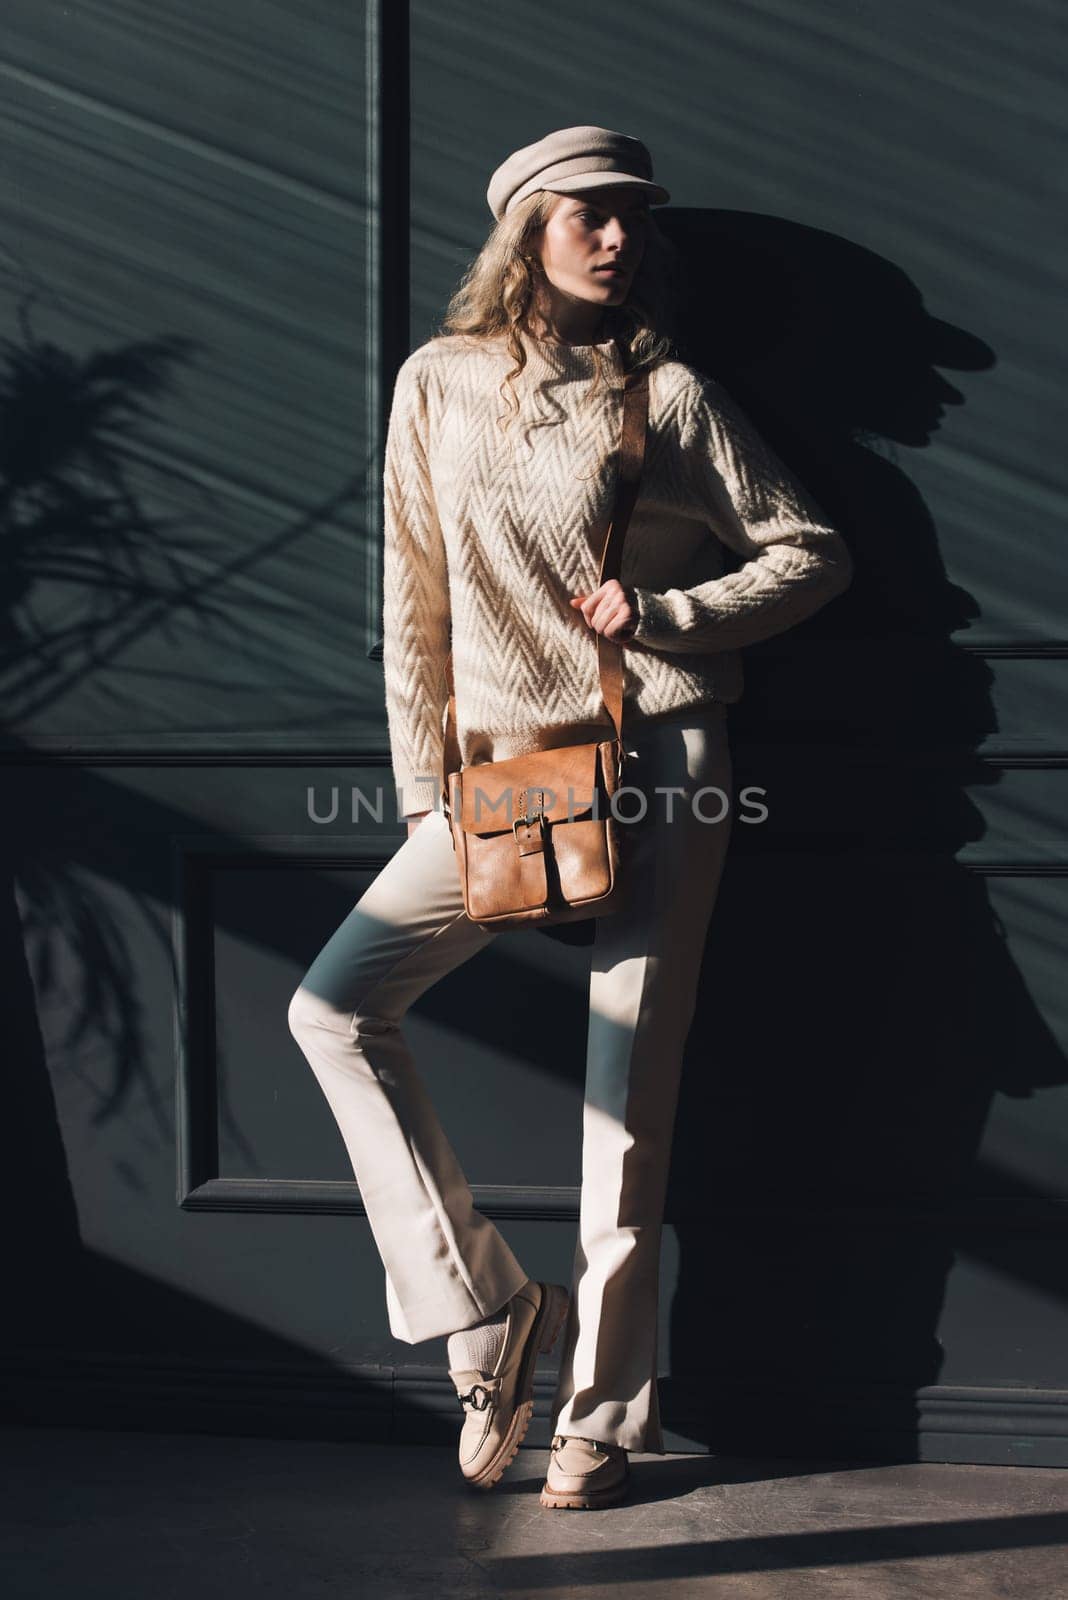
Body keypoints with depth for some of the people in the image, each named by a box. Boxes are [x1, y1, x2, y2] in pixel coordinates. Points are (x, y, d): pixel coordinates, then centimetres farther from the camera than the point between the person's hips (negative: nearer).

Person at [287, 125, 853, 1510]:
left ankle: (601, 1410, 13)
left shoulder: (671, 396, 2)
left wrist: (662, 613, -9)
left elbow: (815, 553, 5)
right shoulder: (439, 384, 7)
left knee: (628, 1086, -1)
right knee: (333, 1007, -8)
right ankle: (485, 1302, 4)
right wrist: (425, 786, 3)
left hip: (660, 763, -3)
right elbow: (414, 601, 8)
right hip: (502, 770, 3)